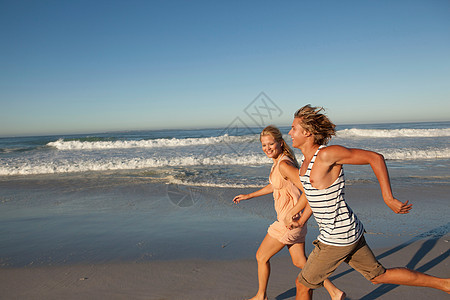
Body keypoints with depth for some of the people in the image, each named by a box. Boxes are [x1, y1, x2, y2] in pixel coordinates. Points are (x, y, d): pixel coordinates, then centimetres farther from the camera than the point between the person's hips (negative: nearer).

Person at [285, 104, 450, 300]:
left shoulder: (327, 154, -21)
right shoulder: (307, 159, 7)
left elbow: (375, 158, -17)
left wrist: (388, 199, -16)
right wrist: (292, 212, 27)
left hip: (338, 237, -9)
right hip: (348, 231, 9)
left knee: (302, 284, 7)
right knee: (378, 276, 24)